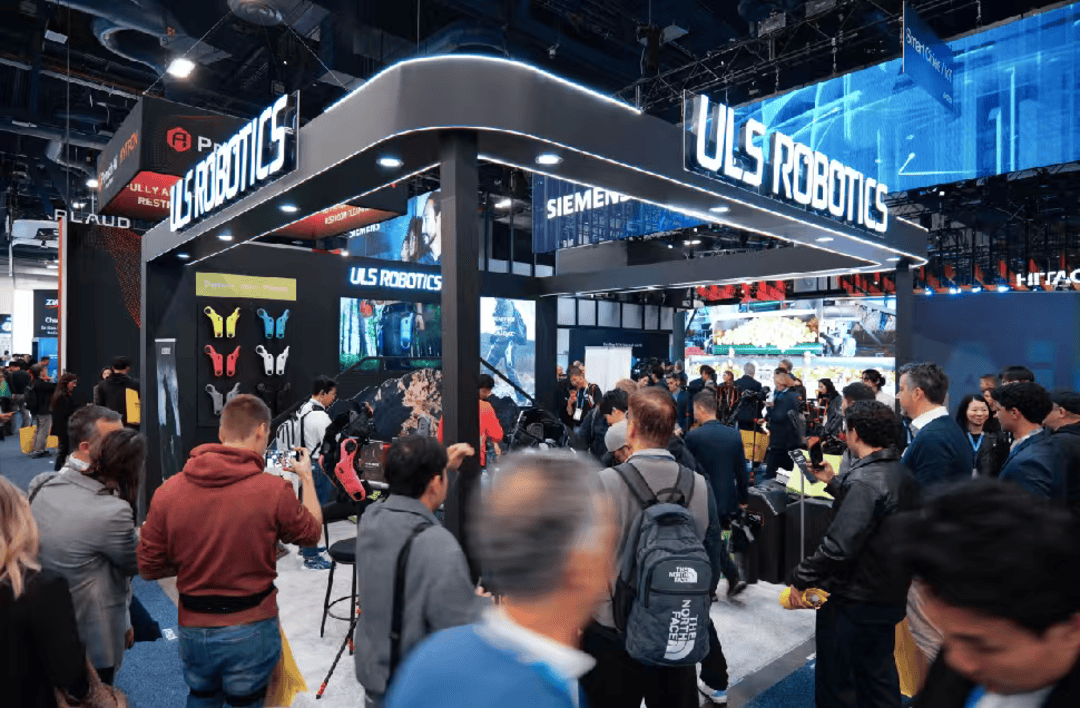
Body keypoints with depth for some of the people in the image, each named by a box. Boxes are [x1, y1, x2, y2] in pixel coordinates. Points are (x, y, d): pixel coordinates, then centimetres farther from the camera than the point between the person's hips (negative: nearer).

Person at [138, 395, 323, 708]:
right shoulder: (274, 490, -21)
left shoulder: (168, 491, -12)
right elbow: (311, 533, -1)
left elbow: (148, 568, -2)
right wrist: (307, 477, 11)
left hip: (192, 629, 3)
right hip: (250, 631, -3)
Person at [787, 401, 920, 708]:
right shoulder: (902, 474, 2)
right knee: (880, 675, 25)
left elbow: (838, 546, -33)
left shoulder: (864, 480, -26)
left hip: (852, 601, -9)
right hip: (890, 598, 9)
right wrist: (833, 482, 19)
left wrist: (800, 580, -23)